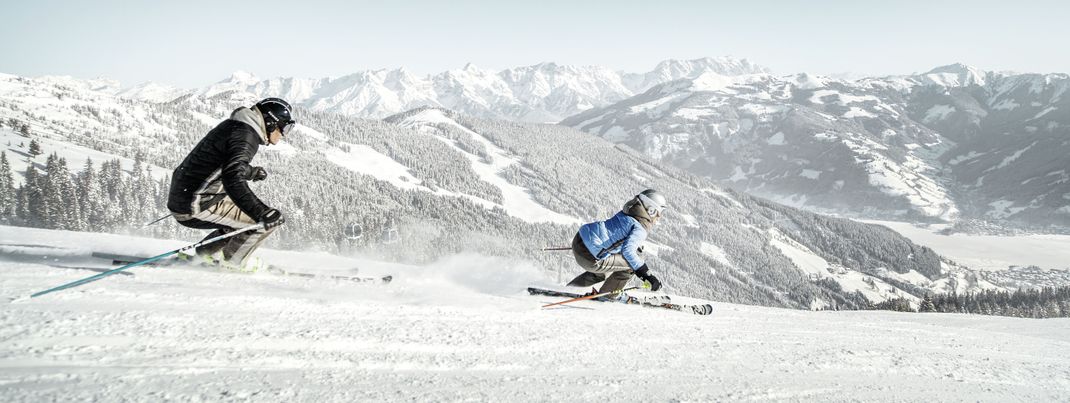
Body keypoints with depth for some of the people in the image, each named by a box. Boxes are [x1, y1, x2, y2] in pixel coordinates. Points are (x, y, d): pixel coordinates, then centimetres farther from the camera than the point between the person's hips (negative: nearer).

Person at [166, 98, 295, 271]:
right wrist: (262, 213, -39)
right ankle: (233, 262, 4)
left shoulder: (234, 126, 14)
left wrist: (252, 172, 40)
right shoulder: (245, 136, -17)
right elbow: (233, 180, -32)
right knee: (269, 221, -10)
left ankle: (207, 252, 22)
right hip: (196, 209, -10)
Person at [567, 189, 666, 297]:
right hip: (590, 259, -9)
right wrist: (648, 276, -27)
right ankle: (608, 294, 11)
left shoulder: (625, 214, 15)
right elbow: (628, 251, -28)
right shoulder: (640, 229, -12)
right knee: (632, 263, 0)